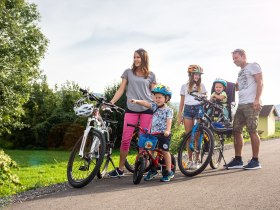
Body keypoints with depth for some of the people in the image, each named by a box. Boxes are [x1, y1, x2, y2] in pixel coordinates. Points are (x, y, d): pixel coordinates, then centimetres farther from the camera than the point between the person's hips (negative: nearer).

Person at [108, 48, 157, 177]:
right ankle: (120, 169, 4)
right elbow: (121, 90, 9)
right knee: (125, 139, -4)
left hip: (147, 109, 0)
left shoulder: (151, 75, 10)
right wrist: (110, 102, -1)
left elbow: (154, 94, 11)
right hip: (131, 109, 0)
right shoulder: (128, 72, 11)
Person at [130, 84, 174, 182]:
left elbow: (169, 121, -18)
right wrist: (136, 101, -19)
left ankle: (168, 172, 11)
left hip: (164, 134, -5)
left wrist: (167, 130, -34)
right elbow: (146, 103, -2)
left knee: (164, 151, -1)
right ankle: (153, 170, 18)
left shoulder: (168, 110, -6)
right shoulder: (155, 106, 9)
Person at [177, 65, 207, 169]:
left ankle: (197, 160, 1)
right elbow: (182, 102, 12)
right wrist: (179, 115, 7)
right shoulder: (184, 86, 11)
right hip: (187, 110, 1)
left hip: (198, 109, -1)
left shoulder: (201, 86, 9)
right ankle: (190, 160, 7)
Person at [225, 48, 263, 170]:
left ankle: (255, 161, -3)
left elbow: (260, 83, -8)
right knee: (236, 131, 5)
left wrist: (257, 99, -18)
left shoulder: (253, 66, 1)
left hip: (251, 104, -9)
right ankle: (238, 160, 10)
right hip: (241, 105, 9)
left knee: (252, 131, -9)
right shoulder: (240, 72, 25)